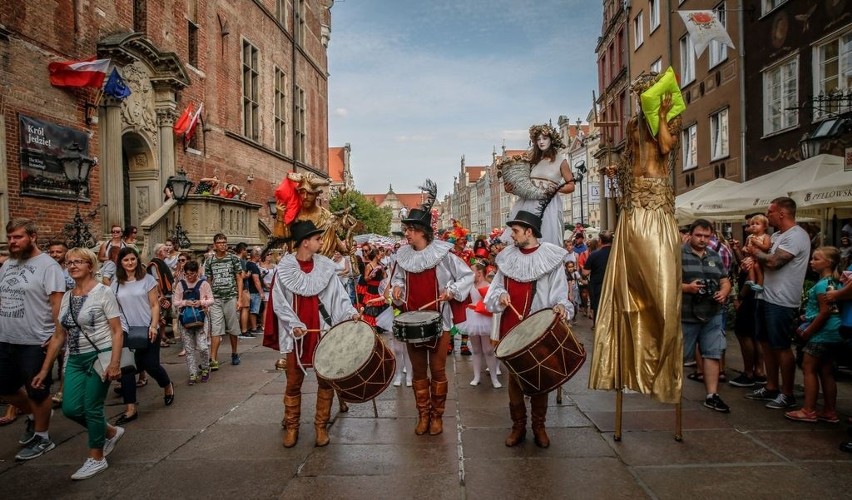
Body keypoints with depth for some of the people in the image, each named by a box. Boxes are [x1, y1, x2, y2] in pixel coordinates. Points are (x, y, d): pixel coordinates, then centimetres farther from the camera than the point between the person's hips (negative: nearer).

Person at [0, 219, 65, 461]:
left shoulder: (47, 265, -14)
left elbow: (57, 302, -17)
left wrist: (57, 336, -21)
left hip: (35, 342, -8)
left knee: (37, 392, 5)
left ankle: (42, 438, 22)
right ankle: (33, 415, 43)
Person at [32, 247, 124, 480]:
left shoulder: (103, 292, -10)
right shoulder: (67, 296, 9)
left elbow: (117, 331, -13)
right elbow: (58, 336, 13)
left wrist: (115, 363, -22)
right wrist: (45, 369, 11)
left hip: (100, 356, -6)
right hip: (76, 359, 6)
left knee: (91, 408, -1)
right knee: (70, 408, 2)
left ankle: (97, 458, 17)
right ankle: (111, 432, 27)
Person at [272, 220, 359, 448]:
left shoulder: (326, 265, 1)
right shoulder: (285, 267, -4)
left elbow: (338, 294, 0)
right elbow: (280, 303, -5)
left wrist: (350, 312, -16)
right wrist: (293, 325, -17)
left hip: (323, 330, 2)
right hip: (296, 332, -1)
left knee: (325, 379, 6)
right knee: (294, 381, 10)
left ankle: (321, 425, 21)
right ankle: (291, 425, 28)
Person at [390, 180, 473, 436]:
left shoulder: (442, 253, -10)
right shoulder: (403, 255, 3)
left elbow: (468, 275, -4)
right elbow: (397, 278, 18)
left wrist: (452, 290, -18)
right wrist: (397, 288, -3)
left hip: (438, 321, -4)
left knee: (438, 370, 6)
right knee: (418, 371, 12)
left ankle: (437, 416, 22)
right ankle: (423, 415, 26)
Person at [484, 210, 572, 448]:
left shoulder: (551, 258, -4)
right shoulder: (506, 257, 8)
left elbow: (559, 292, -4)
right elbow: (495, 289, 11)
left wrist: (561, 306, -23)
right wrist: (500, 295, -10)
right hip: (511, 328, 3)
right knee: (514, 377, 10)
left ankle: (539, 426, 24)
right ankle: (518, 425, 22)